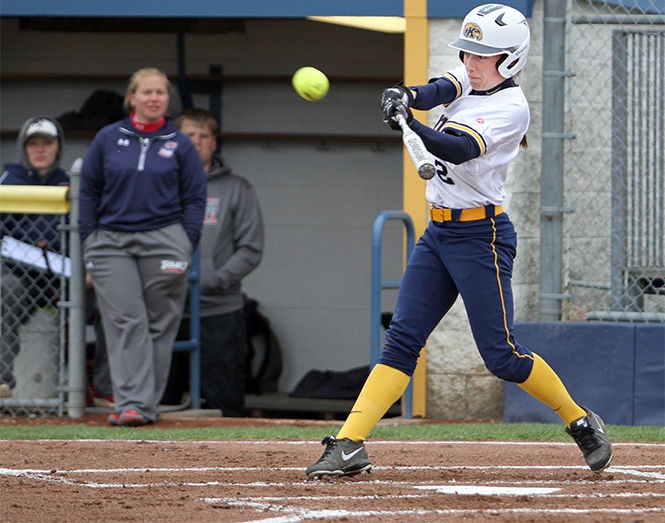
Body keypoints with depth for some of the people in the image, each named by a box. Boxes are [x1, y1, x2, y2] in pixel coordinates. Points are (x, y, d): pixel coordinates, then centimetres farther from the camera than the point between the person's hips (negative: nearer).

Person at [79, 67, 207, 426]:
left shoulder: (180, 145, 7)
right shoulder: (107, 140, 9)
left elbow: (195, 199, 8)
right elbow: (88, 192, 12)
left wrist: (185, 249, -1)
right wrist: (89, 247, 5)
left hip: (163, 240, 0)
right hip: (111, 243, 0)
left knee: (159, 325, -1)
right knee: (125, 323, -9)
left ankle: (148, 405, 3)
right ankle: (130, 403, -14)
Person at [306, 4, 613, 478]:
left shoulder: (512, 107, -13)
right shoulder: (470, 79, 8)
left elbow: (461, 149, -28)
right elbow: (440, 90, -13)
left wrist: (415, 130, -45)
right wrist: (407, 97, -36)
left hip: (481, 236, -7)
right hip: (438, 232, 7)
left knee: (500, 355, -5)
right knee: (403, 338, -1)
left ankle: (582, 422, 14)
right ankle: (349, 447, -8)